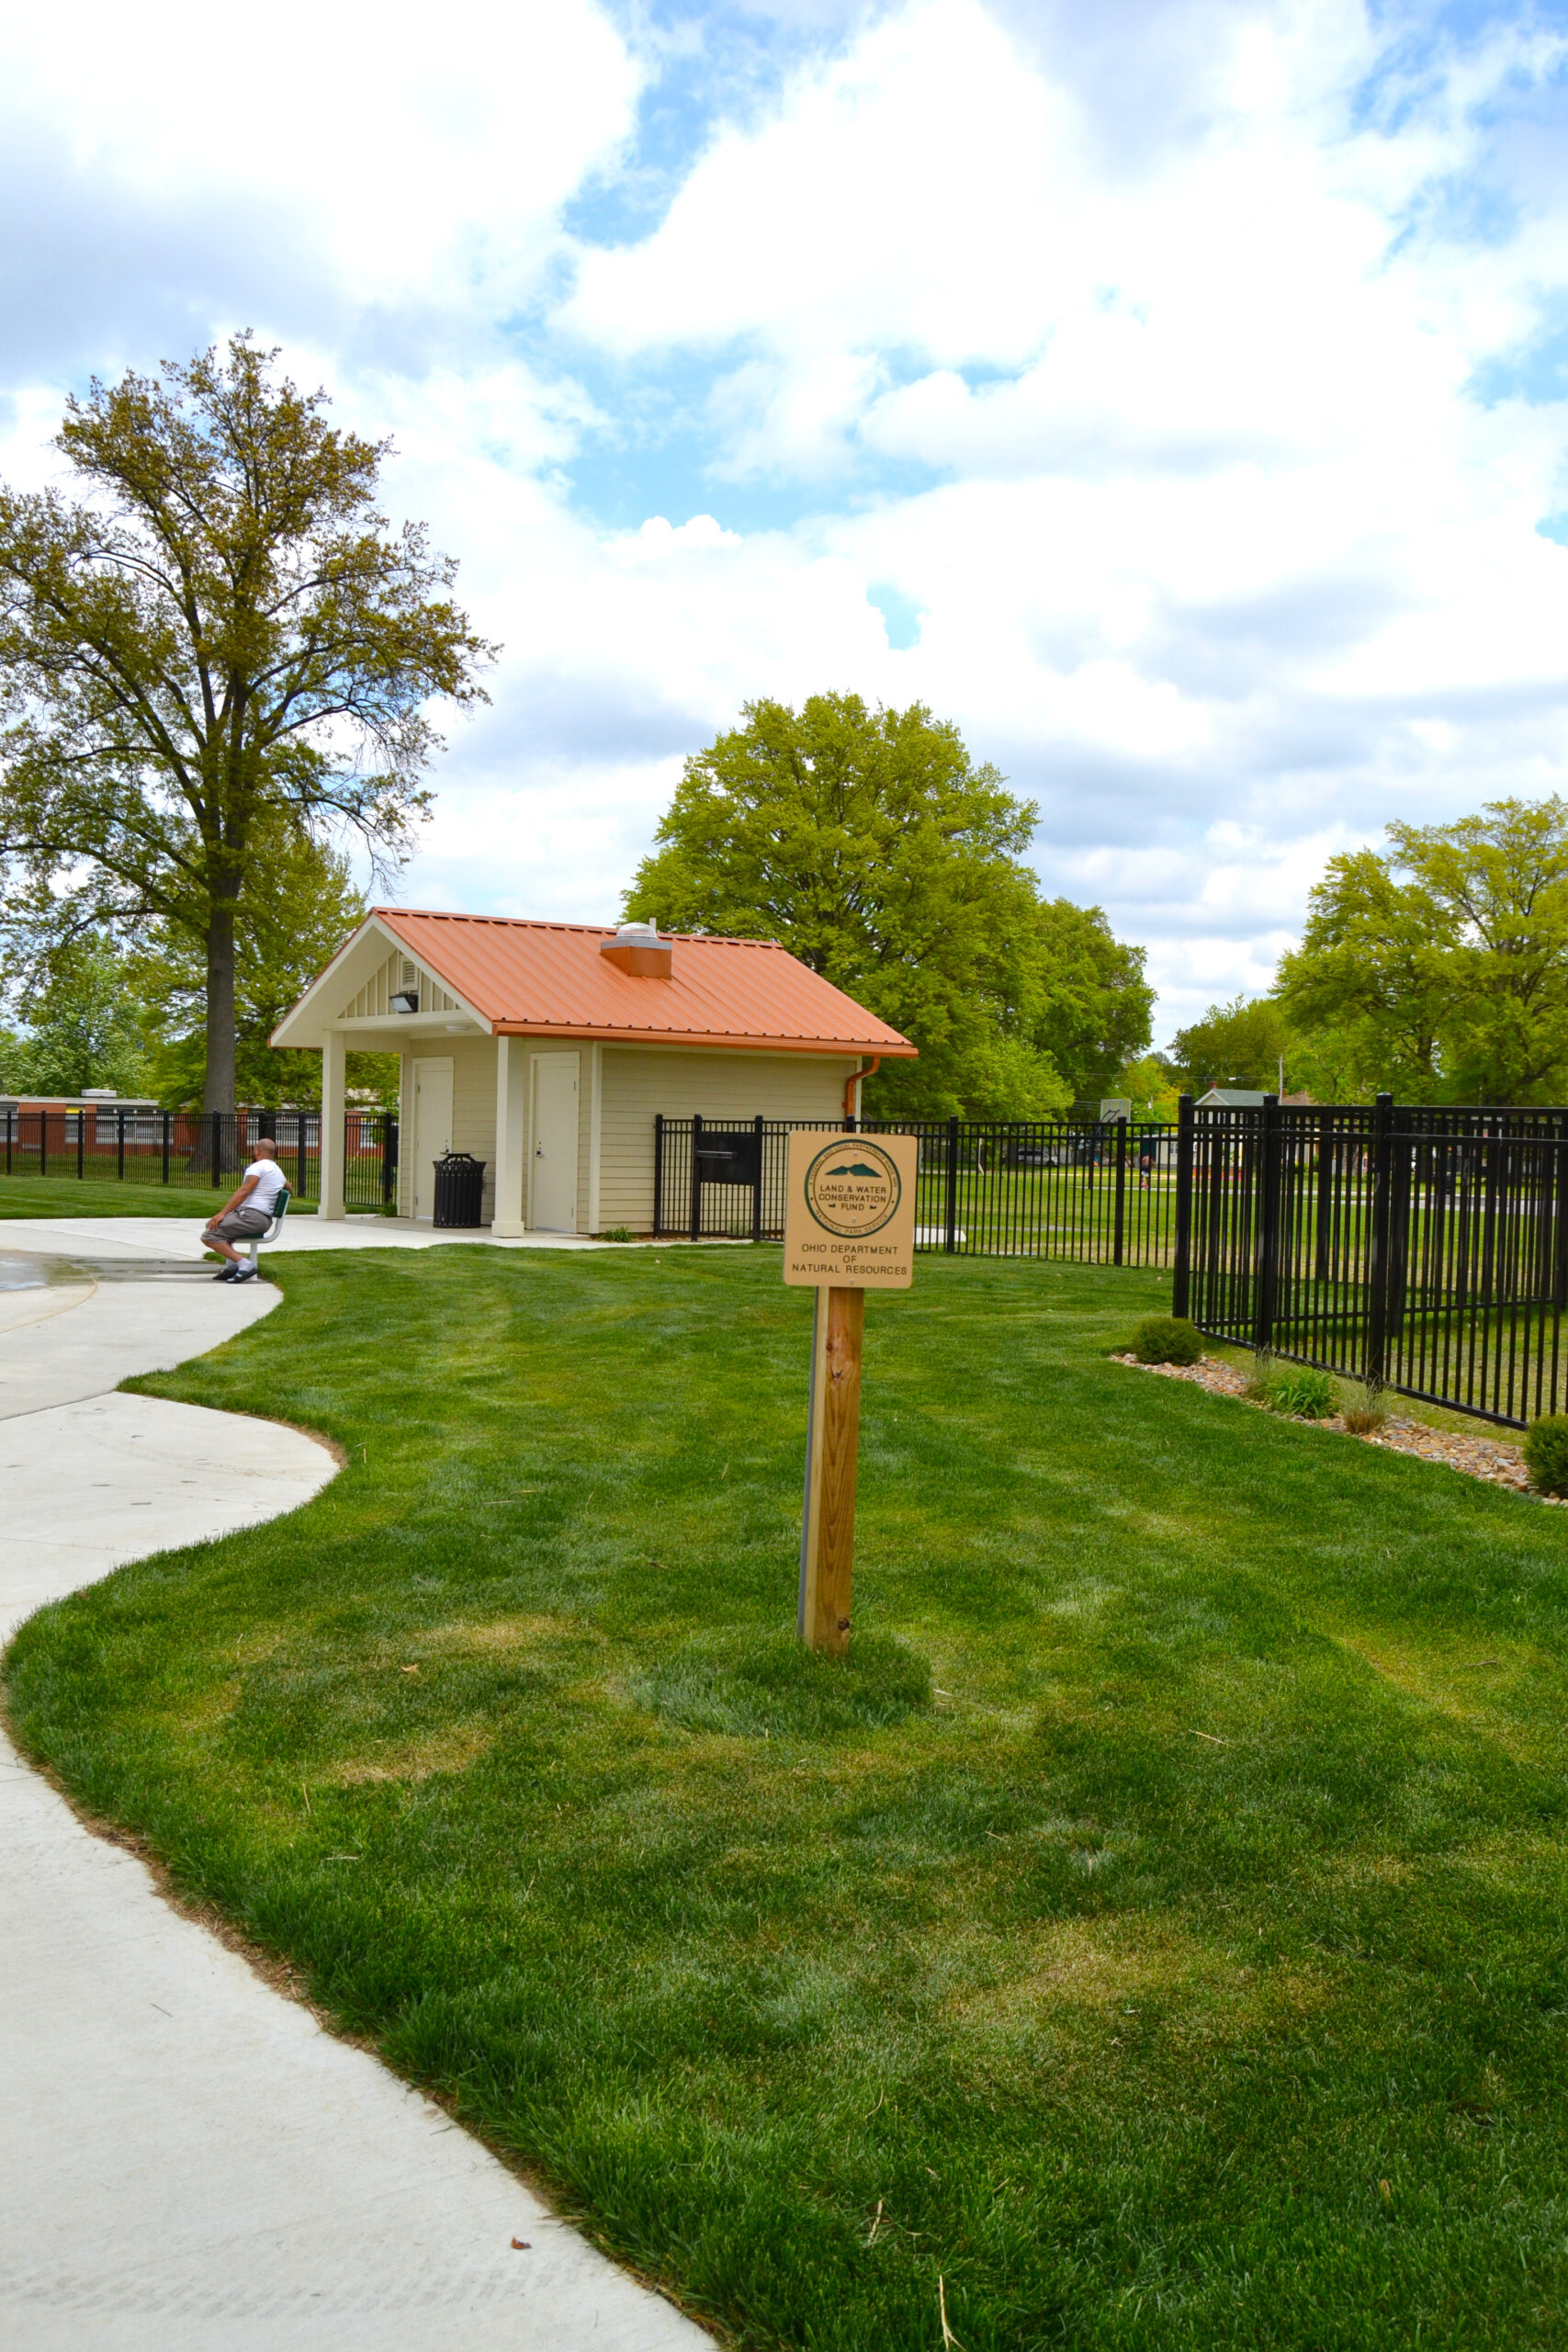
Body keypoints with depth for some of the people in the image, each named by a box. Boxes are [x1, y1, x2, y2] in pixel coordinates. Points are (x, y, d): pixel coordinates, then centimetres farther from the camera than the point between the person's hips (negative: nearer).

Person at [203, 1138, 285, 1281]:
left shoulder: (258, 1167, -6)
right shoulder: (278, 1171, 22)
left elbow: (243, 1191, -17)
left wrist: (222, 1213, -19)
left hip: (251, 1215, -10)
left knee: (208, 1236, -17)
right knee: (211, 1224, 27)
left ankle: (244, 1265, -27)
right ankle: (232, 1264, 11)